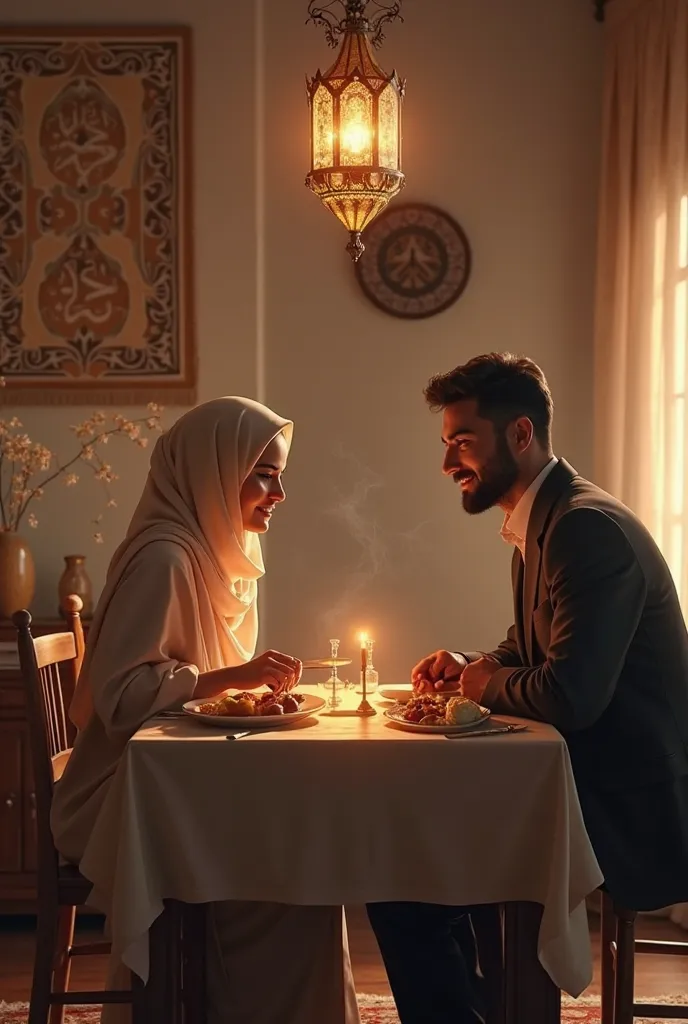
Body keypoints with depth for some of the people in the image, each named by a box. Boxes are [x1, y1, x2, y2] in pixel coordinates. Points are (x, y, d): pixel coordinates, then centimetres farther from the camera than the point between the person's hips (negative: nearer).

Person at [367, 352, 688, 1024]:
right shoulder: (542, 523, 12)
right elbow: (526, 652, 25)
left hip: (629, 810, -10)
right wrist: (469, 667, 4)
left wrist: (487, 684, -8)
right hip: (585, 783, 10)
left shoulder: (590, 528, -19)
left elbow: (571, 696, -28)